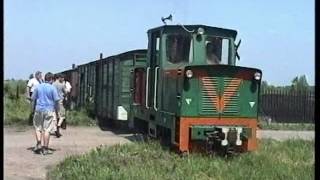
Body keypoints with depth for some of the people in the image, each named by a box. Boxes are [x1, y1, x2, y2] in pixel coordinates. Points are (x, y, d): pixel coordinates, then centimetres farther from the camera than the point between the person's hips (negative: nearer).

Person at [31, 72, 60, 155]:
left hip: (39, 109, 2)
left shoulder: (38, 87, 5)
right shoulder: (52, 88, -4)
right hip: (49, 110, -2)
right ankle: (45, 149, 1)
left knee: (38, 128, 16)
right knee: (47, 129, 0)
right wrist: (57, 112, 5)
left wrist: (34, 109, 18)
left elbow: (33, 99, 8)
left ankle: (38, 144, 0)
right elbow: (56, 101, -4)